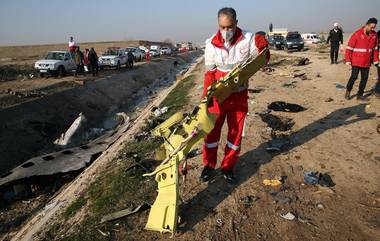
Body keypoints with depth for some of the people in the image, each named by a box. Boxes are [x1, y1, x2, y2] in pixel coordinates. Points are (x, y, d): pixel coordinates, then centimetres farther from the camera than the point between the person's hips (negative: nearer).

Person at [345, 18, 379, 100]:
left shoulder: (374, 35, 4)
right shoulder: (357, 34, -11)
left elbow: (375, 48, 13)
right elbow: (349, 48, -9)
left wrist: (375, 60, 10)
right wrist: (348, 60, -12)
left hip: (367, 62, 5)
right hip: (356, 61, -5)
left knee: (364, 78, 5)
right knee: (354, 77, -8)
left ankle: (360, 95, 16)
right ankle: (348, 91, 17)